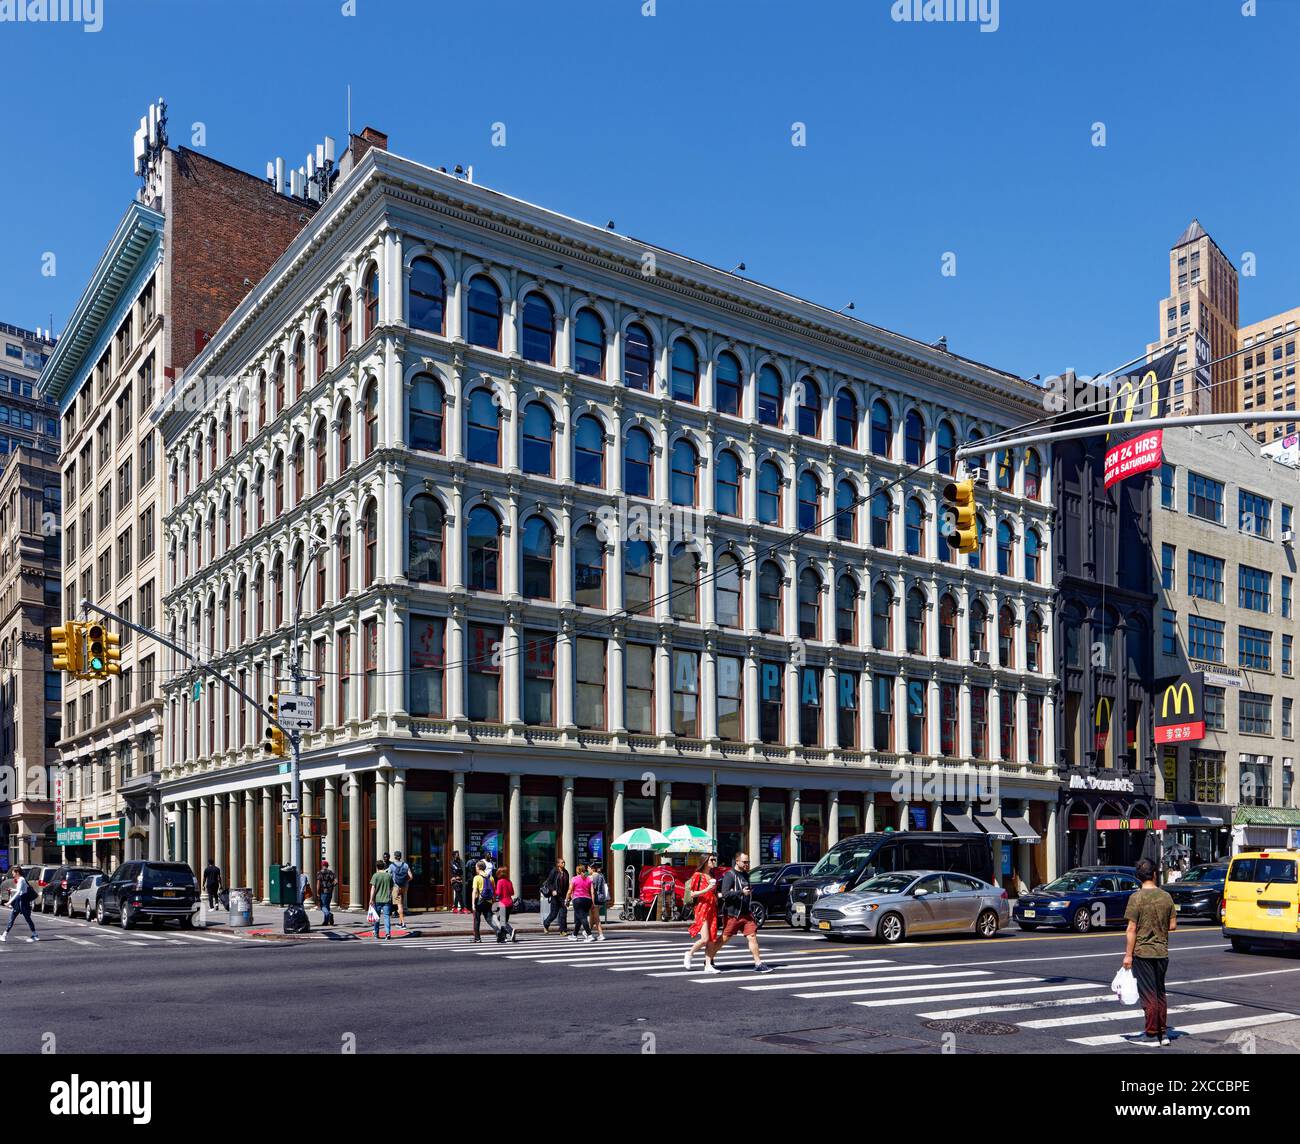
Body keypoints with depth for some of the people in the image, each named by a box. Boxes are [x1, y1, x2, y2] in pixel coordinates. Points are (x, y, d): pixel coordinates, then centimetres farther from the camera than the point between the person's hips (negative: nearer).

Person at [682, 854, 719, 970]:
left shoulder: (713, 877, 18)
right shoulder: (698, 875, -3)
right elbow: (692, 894, -7)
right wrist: (706, 890, -18)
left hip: (712, 910, 7)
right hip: (702, 909, -7)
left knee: (712, 939, -1)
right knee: (705, 939, -13)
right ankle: (689, 954, 9)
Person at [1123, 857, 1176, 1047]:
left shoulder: (1136, 898, -13)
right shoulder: (1166, 897, 0)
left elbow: (1132, 929, -14)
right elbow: (1173, 926, 4)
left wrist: (1128, 954, -8)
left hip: (1143, 952, -5)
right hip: (1162, 952, 5)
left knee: (1148, 995, 1)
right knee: (1160, 993, 15)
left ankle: (1151, 1035, 6)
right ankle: (1163, 1033, 19)